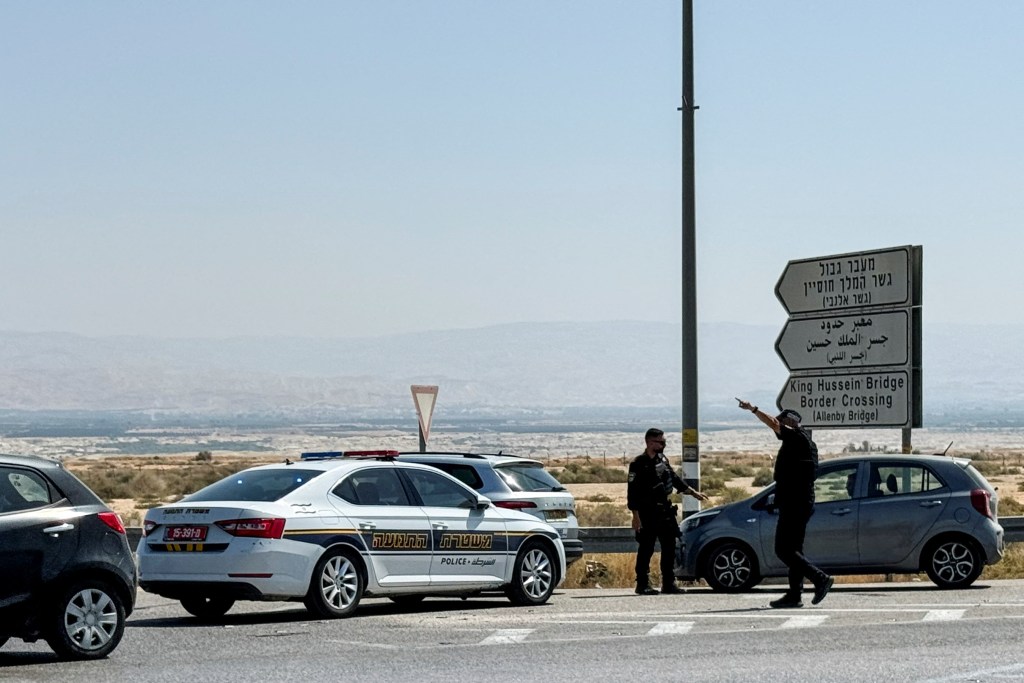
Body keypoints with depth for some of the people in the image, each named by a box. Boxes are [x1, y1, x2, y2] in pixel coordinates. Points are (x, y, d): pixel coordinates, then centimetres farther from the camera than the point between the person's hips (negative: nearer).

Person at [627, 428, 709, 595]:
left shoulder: (662, 459, 12)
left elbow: (675, 478, 25)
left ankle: (668, 583, 14)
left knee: (669, 547, 8)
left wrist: (693, 492, 25)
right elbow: (632, 491, -14)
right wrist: (636, 516, -19)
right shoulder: (639, 464, -11)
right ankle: (642, 584, 3)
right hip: (647, 514, -8)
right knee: (646, 549, -3)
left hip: (665, 511, 8)